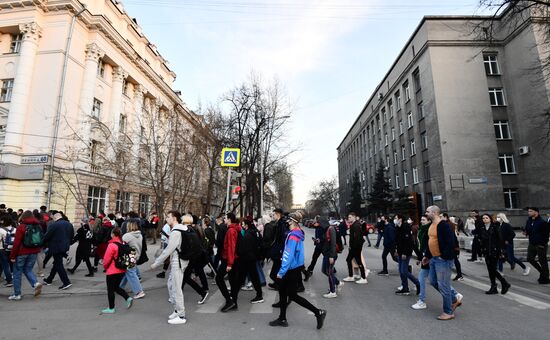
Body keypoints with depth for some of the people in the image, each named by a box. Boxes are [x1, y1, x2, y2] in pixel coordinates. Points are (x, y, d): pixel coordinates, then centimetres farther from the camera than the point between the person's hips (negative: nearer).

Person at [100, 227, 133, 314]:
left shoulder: (112, 245, -20)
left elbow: (107, 259, -15)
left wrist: (105, 266, 5)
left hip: (112, 271, -7)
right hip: (122, 270, 7)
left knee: (110, 289, 9)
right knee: (116, 287, 22)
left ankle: (111, 308, 19)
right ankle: (128, 298, 8)